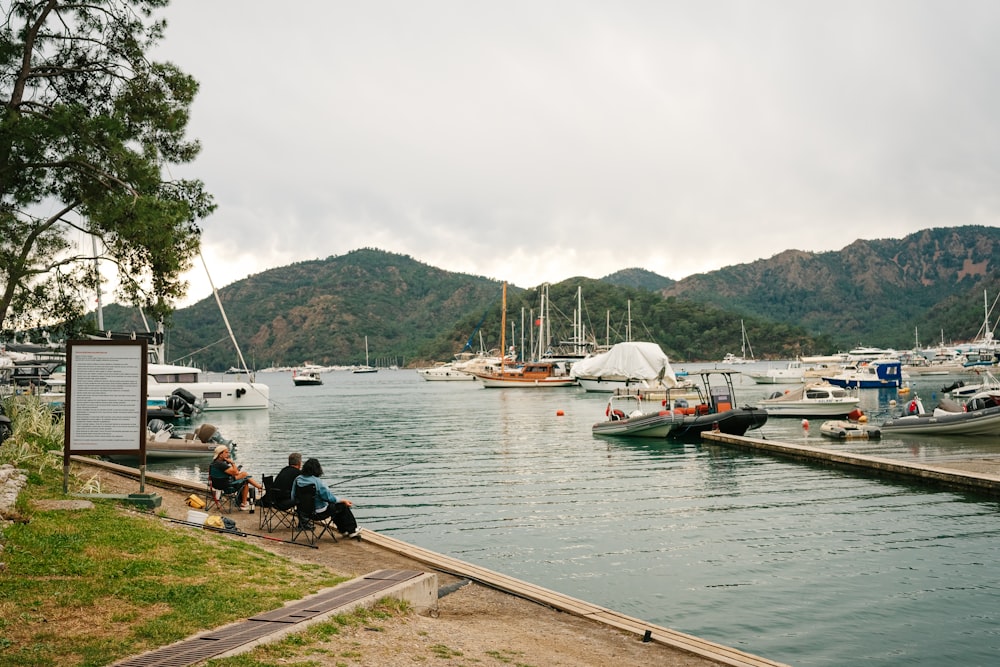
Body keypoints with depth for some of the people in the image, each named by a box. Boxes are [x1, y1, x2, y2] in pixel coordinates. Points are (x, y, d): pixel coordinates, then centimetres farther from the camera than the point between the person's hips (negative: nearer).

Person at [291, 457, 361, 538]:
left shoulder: (298, 479, -5)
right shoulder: (317, 482, -25)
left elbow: (293, 497, 4)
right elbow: (330, 498, -19)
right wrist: (344, 500, -4)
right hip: (319, 513, -8)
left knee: (333, 505, 30)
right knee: (343, 506, 11)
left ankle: (344, 531, 39)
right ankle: (352, 530, 24)